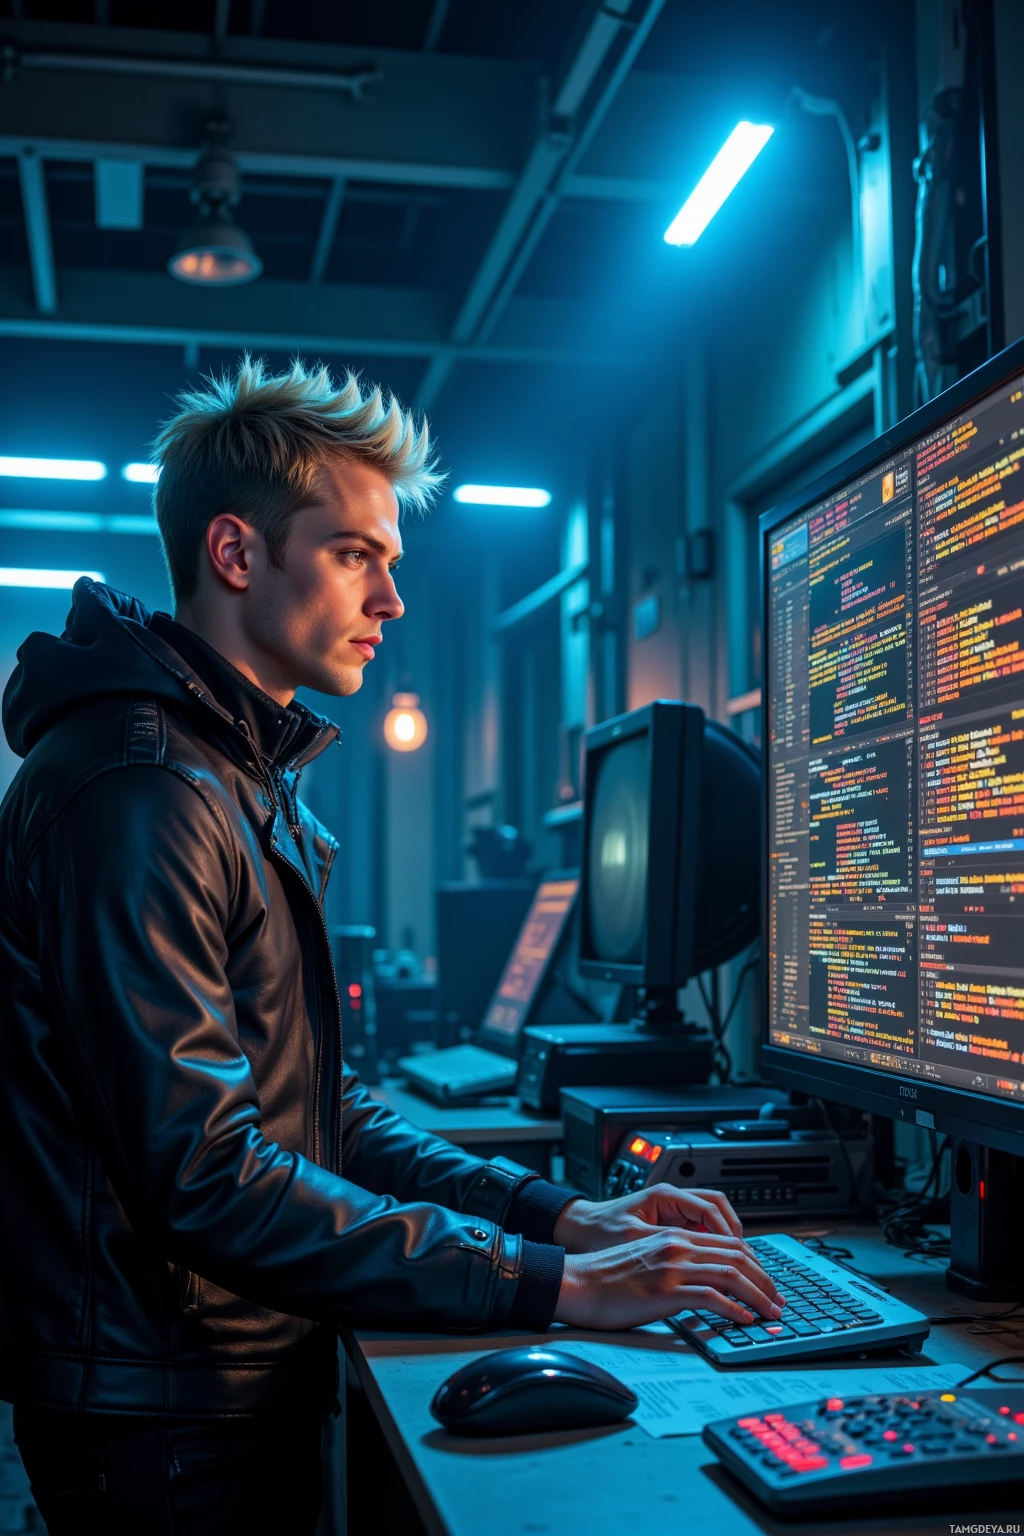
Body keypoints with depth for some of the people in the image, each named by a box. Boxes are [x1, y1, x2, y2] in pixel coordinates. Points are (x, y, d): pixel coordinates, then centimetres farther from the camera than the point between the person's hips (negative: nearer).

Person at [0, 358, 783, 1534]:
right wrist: (552, 1284, -25)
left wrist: (563, 1216, 1)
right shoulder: (134, 790, -21)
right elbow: (202, 1172, -27)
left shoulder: (253, 786, 12)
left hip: (257, 1387, 9)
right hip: (165, 1426, -9)